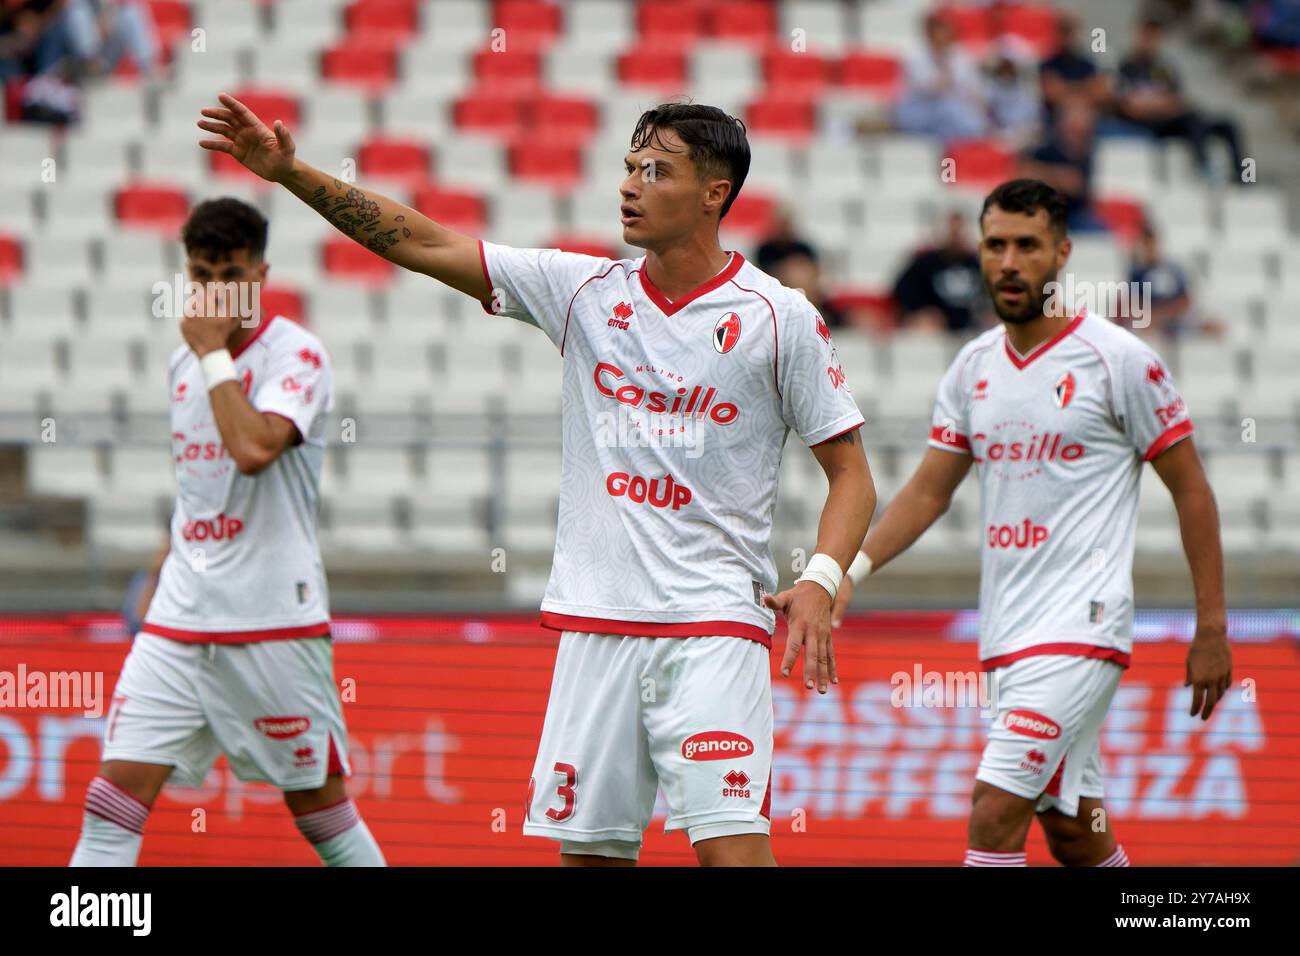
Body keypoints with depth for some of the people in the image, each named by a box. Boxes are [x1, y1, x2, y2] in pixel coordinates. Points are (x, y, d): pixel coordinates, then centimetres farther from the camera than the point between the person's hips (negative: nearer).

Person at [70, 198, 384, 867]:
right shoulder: (183, 361, 13)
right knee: (116, 796, -7)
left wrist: (214, 354, -16)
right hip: (180, 621, 6)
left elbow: (254, 449, -27)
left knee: (318, 806, 4)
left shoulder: (295, 354, -8)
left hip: (274, 620, -6)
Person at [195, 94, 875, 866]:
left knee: (734, 851, -17)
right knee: (587, 850, 3)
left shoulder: (783, 319, -1)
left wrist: (820, 581, -14)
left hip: (714, 629, -4)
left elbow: (851, 473, 3)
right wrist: (291, 173, 1)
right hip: (595, 622, 4)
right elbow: (425, 244, 8)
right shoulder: (584, 290, 8)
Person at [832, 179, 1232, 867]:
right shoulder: (973, 367, 10)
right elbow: (929, 491, 14)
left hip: (1081, 627, -7)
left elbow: (1191, 489, -3)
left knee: (995, 812, -17)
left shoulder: (1119, 359, -8)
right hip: (1008, 631, 7)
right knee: (1073, 832, 13)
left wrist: (1211, 629, -5)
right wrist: (851, 570, -2)